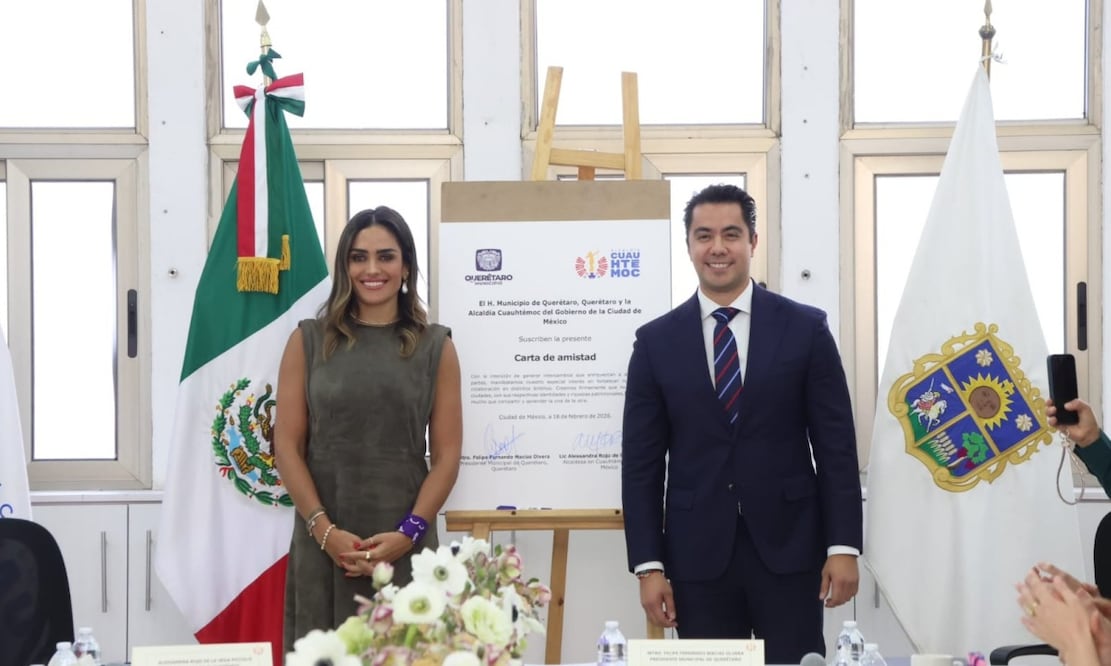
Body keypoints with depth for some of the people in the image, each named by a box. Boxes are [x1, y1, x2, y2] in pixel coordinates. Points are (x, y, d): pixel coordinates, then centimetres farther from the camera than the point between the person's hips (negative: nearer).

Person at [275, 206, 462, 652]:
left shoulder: (435, 347, 6)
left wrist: (408, 533, -10)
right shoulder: (309, 341, 6)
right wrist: (324, 530, -9)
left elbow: (446, 455, 2)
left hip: (404, 546, 0)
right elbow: (287, 446, 2)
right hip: (323, 545, 0)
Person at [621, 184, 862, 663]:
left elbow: (836, 446, 1)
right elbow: (642, 461, 3)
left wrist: (844, 546, -5)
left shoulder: (805, 328, 2)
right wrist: (648, 564, -2)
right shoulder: (656, 341, 4)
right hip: (697, 555, 1)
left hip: (788, 548, -1)